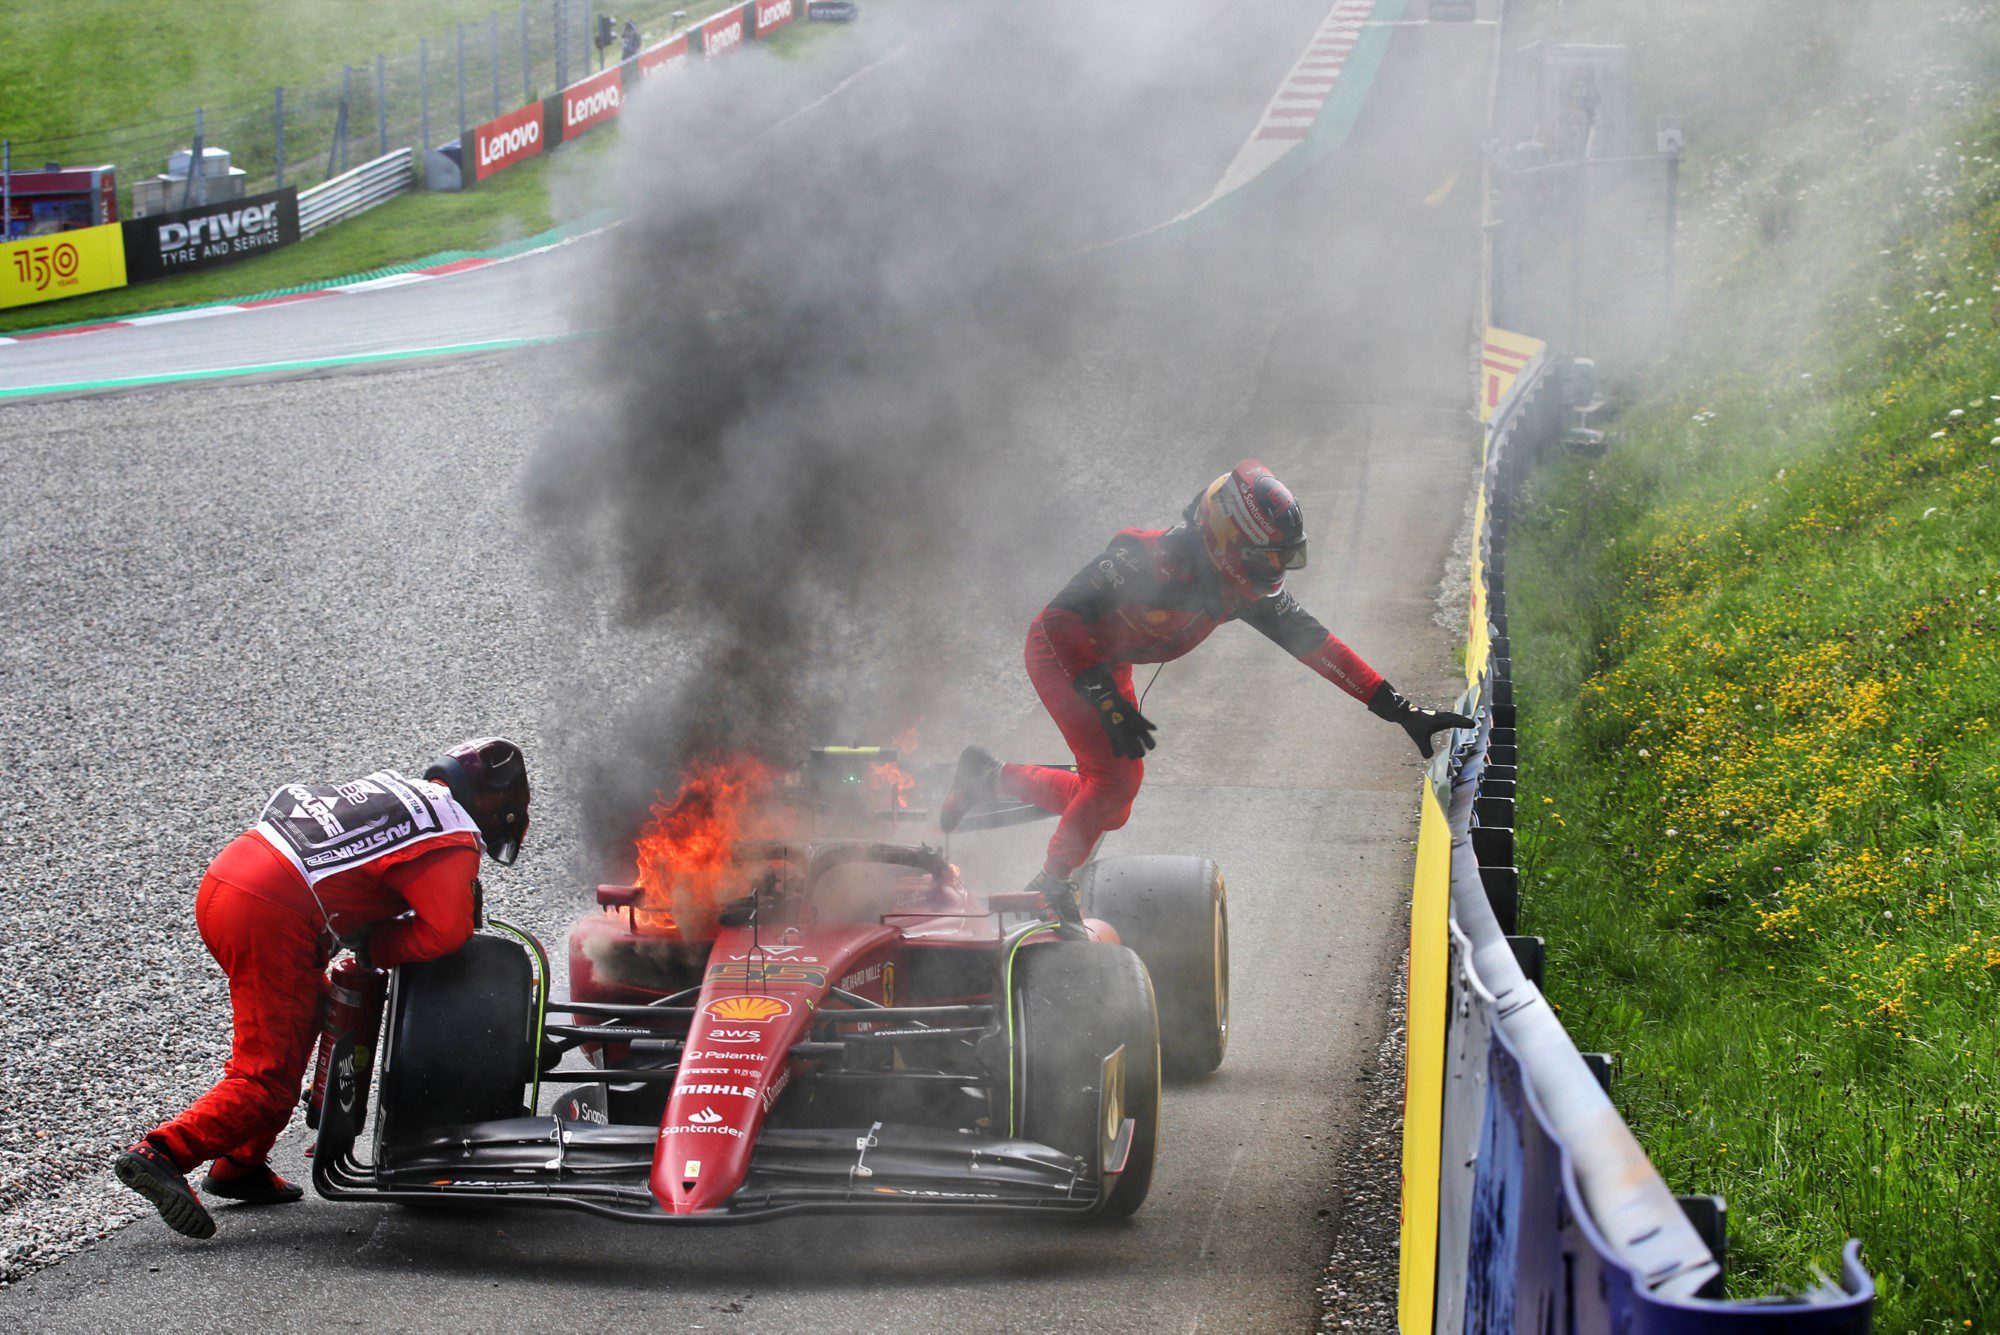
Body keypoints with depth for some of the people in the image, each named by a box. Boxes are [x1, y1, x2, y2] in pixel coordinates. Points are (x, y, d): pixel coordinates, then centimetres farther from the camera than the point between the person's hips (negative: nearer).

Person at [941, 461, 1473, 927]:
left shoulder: (1249, 585, -14)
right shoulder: (1154, 560, -36)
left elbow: (1313, 641, -9)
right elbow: (1062, 616, -34)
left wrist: (1398, 707, -14)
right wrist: (1107, 702, -39)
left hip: (1108, 663, 8)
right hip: (1059, 651, -8)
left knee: (1106, 806, 7)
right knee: (1118, 774, -20)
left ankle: (988, 776, 26)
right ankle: (1052, 887, -1)